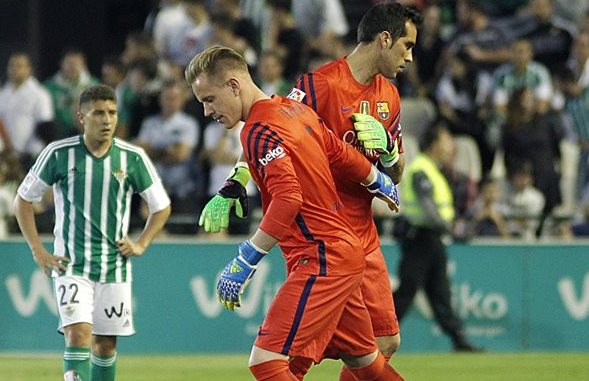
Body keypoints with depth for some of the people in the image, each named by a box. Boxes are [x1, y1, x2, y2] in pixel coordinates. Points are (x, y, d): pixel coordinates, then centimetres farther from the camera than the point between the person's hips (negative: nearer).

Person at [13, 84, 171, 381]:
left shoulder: (132, 158, -2)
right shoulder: (59, 154, -7)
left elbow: (161, 207, 13)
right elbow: (23, 200, 5)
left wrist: (140, 245, 1)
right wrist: (38, 251, -1)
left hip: (115, 266, 3)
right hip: (70, 265, -2)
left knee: (105, 344, 8)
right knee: (78, 334, -19)